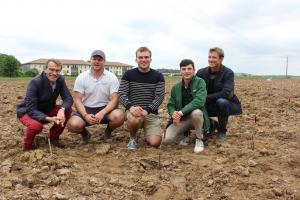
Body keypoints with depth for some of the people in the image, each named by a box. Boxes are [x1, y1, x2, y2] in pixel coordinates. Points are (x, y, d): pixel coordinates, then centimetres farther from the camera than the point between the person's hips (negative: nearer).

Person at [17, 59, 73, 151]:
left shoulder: (60, 79, -12)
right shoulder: (35, 82, -28)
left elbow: (68, 98, -16)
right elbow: (31, 109, -30)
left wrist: (62, 110, -39)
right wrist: (48, 118, -46)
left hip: (47, 109, 6)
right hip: (27, 111, -5)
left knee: (67, 110, -18)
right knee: (36, 125, -37)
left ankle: (54, 138, 3)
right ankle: (28, 145, -2)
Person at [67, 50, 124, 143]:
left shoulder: (112, 78, -5)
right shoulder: (81, 78, -3)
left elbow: (114, 100, -11)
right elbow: (77, 100, -6)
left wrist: (102, 113, -29)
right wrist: (86, 116, -24)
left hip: (105, 109, 0)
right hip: (86, 109, 0)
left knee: (118, 116, -32)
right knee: (73, 124, -29)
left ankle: (109, 130, 6)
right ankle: (84, 133, 10)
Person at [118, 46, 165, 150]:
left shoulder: (158, 76, 2)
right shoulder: (128, 74, 2)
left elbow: (160, 97, -5)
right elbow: (122, 94, -4)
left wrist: (147, 110, -21)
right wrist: (130, 107, -25)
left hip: (151, 113, 1)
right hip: (133, 110, 0)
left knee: (155, 142, -18)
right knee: (134, 119, -38)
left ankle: (147, 134, 21)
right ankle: (133, 138, -2)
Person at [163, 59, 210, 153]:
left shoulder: (200, 82, -9)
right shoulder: (175, 87, 4)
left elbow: (199, 101, -24)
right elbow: (171, 105, 6)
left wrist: (181, 112, -31)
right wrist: (173, 113, -20)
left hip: (196, 117, -3)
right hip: (181, 119, 3)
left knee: (196, 112, -39)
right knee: (167, 139, -21)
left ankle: (199, 140, -11)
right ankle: (184, 133, 15)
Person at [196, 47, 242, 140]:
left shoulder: (228, 73, -18)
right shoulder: (201, 72, -5)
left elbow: (226, 93, -30)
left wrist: (205, 98, -32)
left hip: (229, 104, -4)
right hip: (211, 106, 4)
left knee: (221, 101, -36)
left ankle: (222, 130, -9)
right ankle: (212, 125, 12)